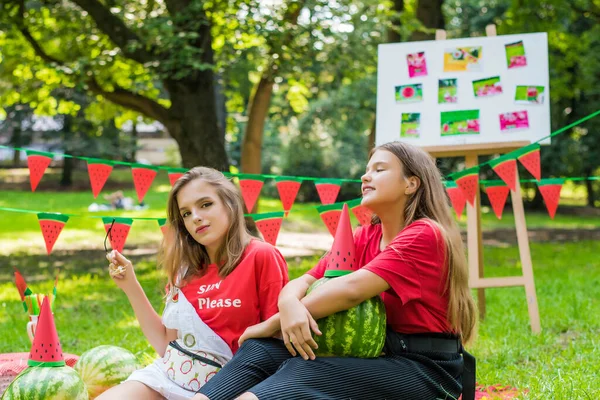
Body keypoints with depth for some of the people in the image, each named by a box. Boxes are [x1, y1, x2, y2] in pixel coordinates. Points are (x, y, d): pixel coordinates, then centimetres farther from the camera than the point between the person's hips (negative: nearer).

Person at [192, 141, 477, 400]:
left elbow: (352, 289, -24)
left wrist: (272, 324, -18)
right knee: (262, 350, -12)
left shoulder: (425, 235, -13)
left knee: (306, 372, -31)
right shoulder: (365, 238, 11)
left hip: (427, 370, -7)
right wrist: (289, 305, -24)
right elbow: (302, 282, 1)